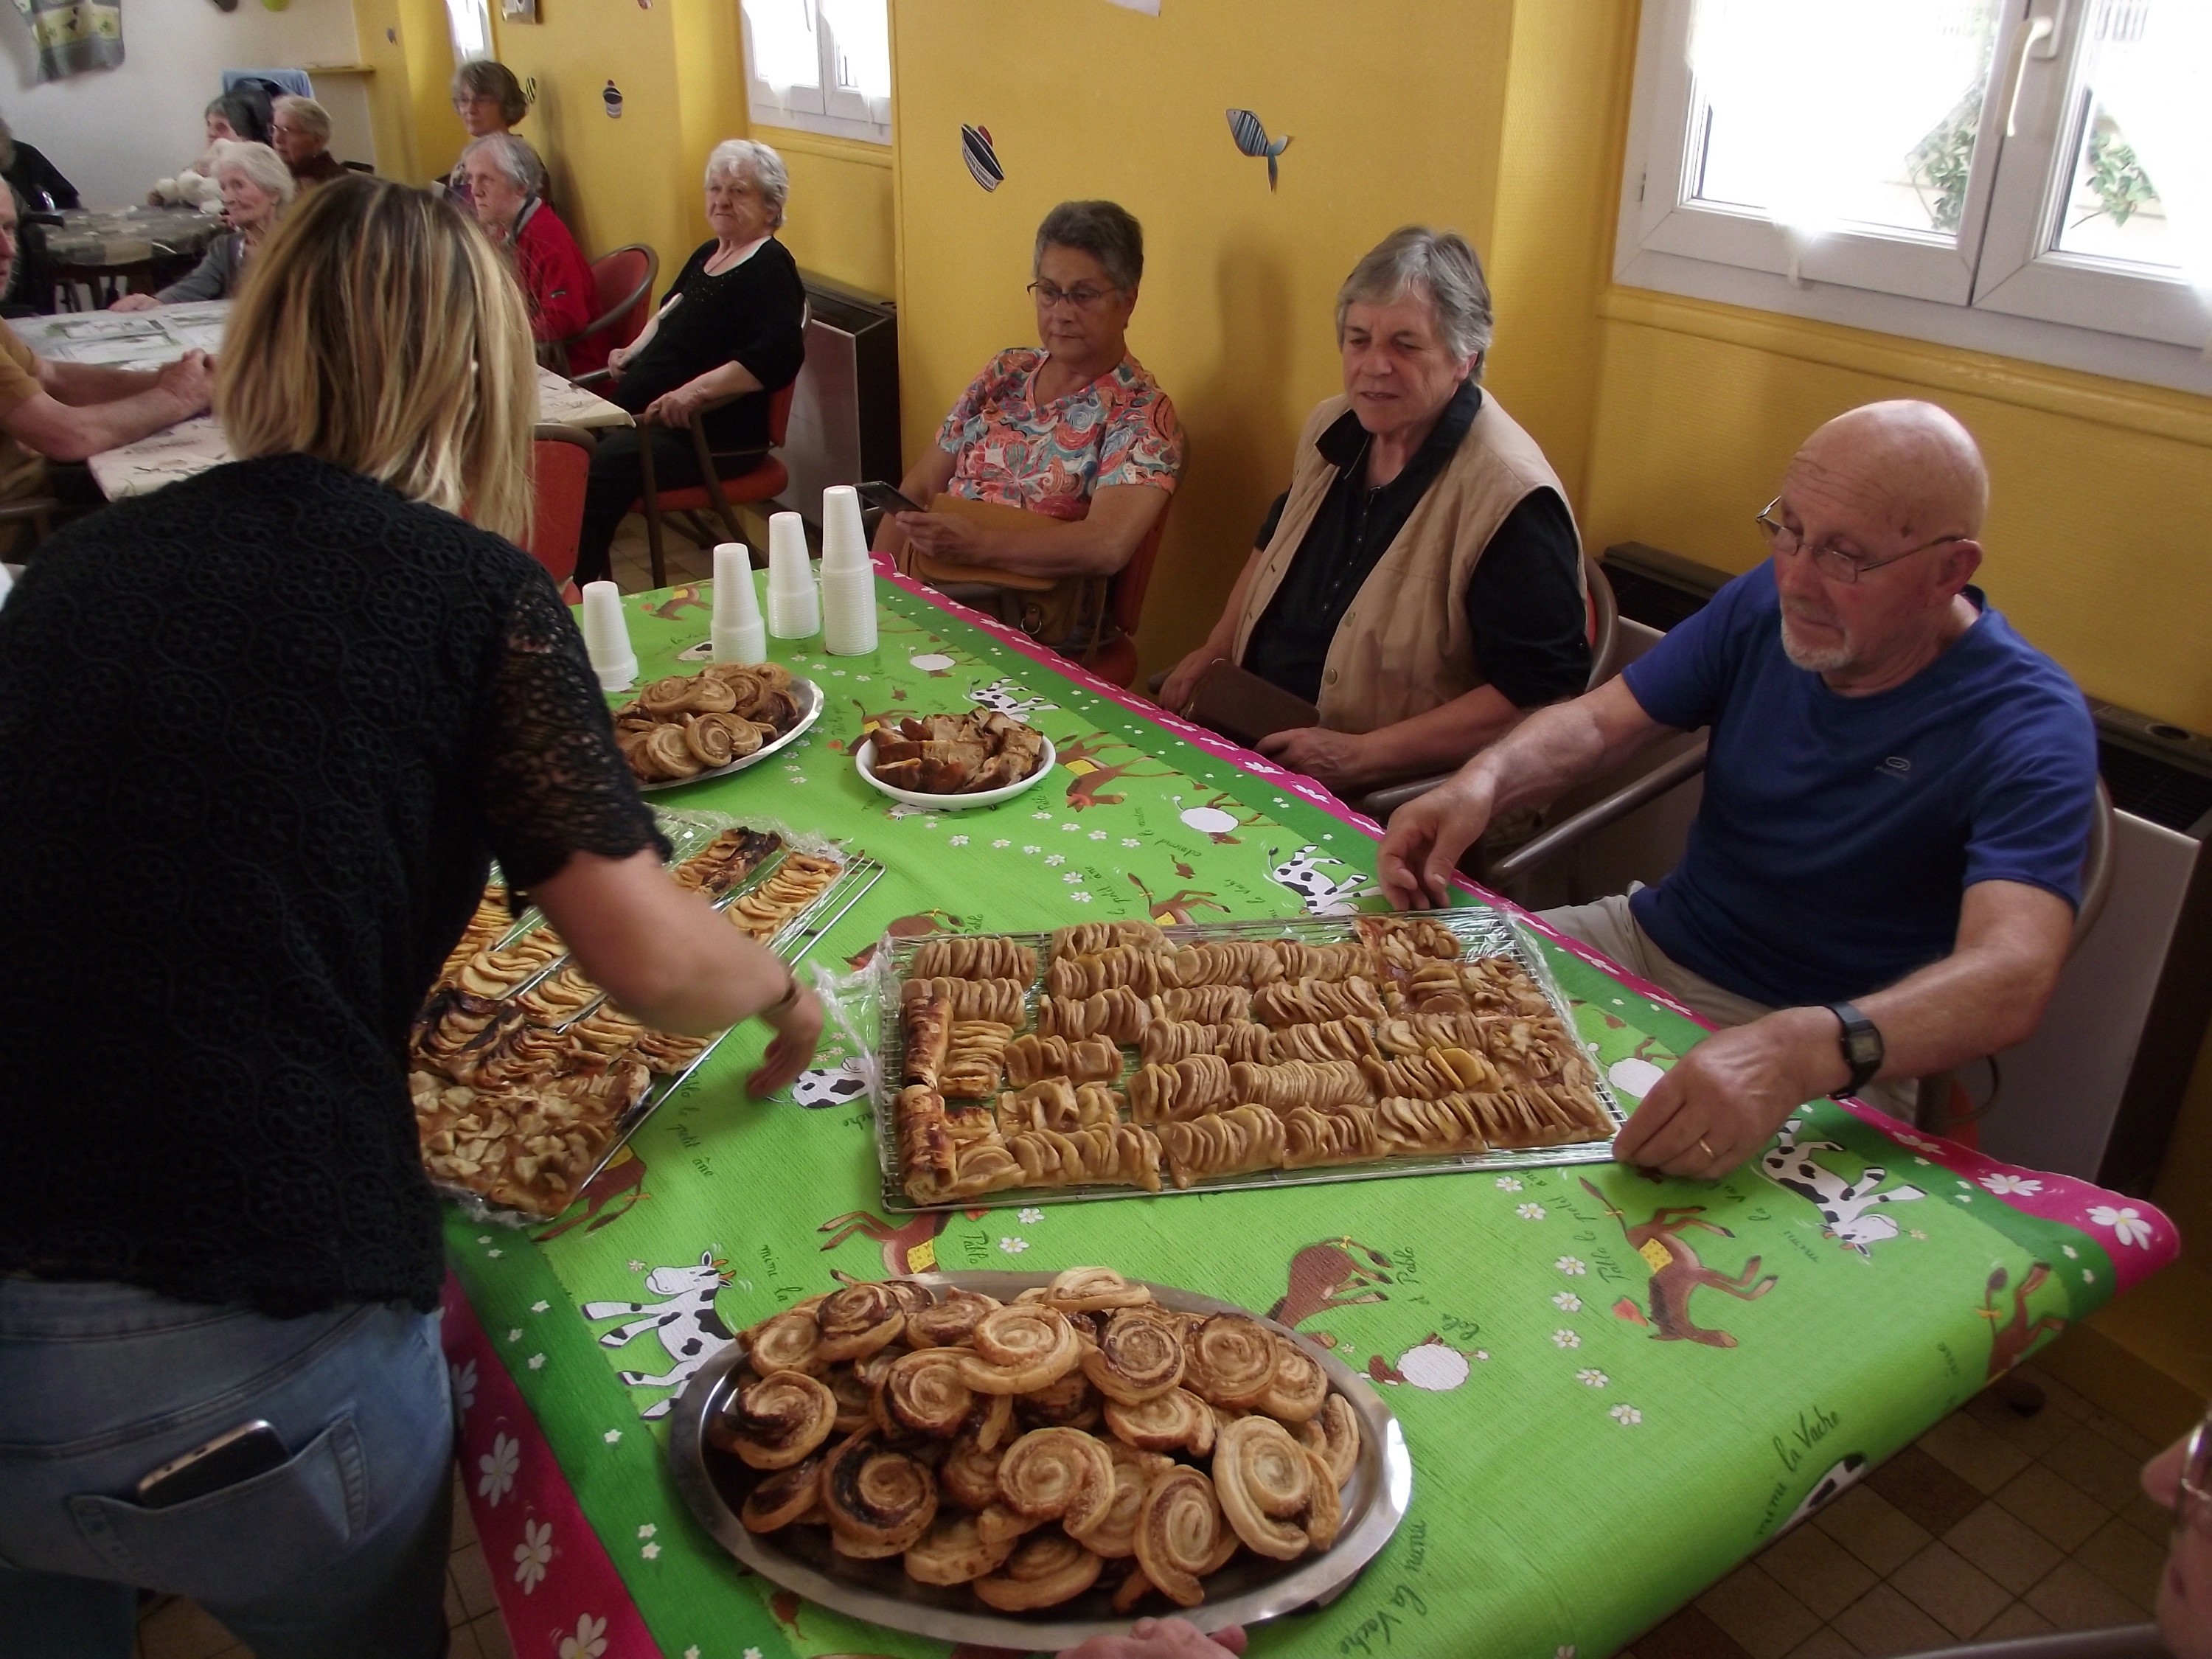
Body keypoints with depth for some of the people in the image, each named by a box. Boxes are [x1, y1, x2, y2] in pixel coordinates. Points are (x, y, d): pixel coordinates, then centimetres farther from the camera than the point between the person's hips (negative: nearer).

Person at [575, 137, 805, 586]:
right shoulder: (706, 255, 20)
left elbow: (779, 357, -25)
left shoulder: (769, 267, -8)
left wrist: (695, 390, -29)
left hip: (716, 436, -9)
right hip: (643, 414, 9)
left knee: (599, 467, -31)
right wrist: (632, 353, 19)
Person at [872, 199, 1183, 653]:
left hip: (1036, 641, -5)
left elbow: (1106, 544, -21)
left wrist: (977, 542, -24)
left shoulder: (1142, 415, -5)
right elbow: (918, 488, 15)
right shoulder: (1006, 373, 13)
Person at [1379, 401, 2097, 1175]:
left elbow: (2010, 978, -35)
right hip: (1649, 940, 6)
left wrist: (1800, 1053, -54)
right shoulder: (1765, 603, -3)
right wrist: (1486, 778, -21)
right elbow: (1599, 719, 3)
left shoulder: (2030, 727, -21)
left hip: (1834, 1058, -5)